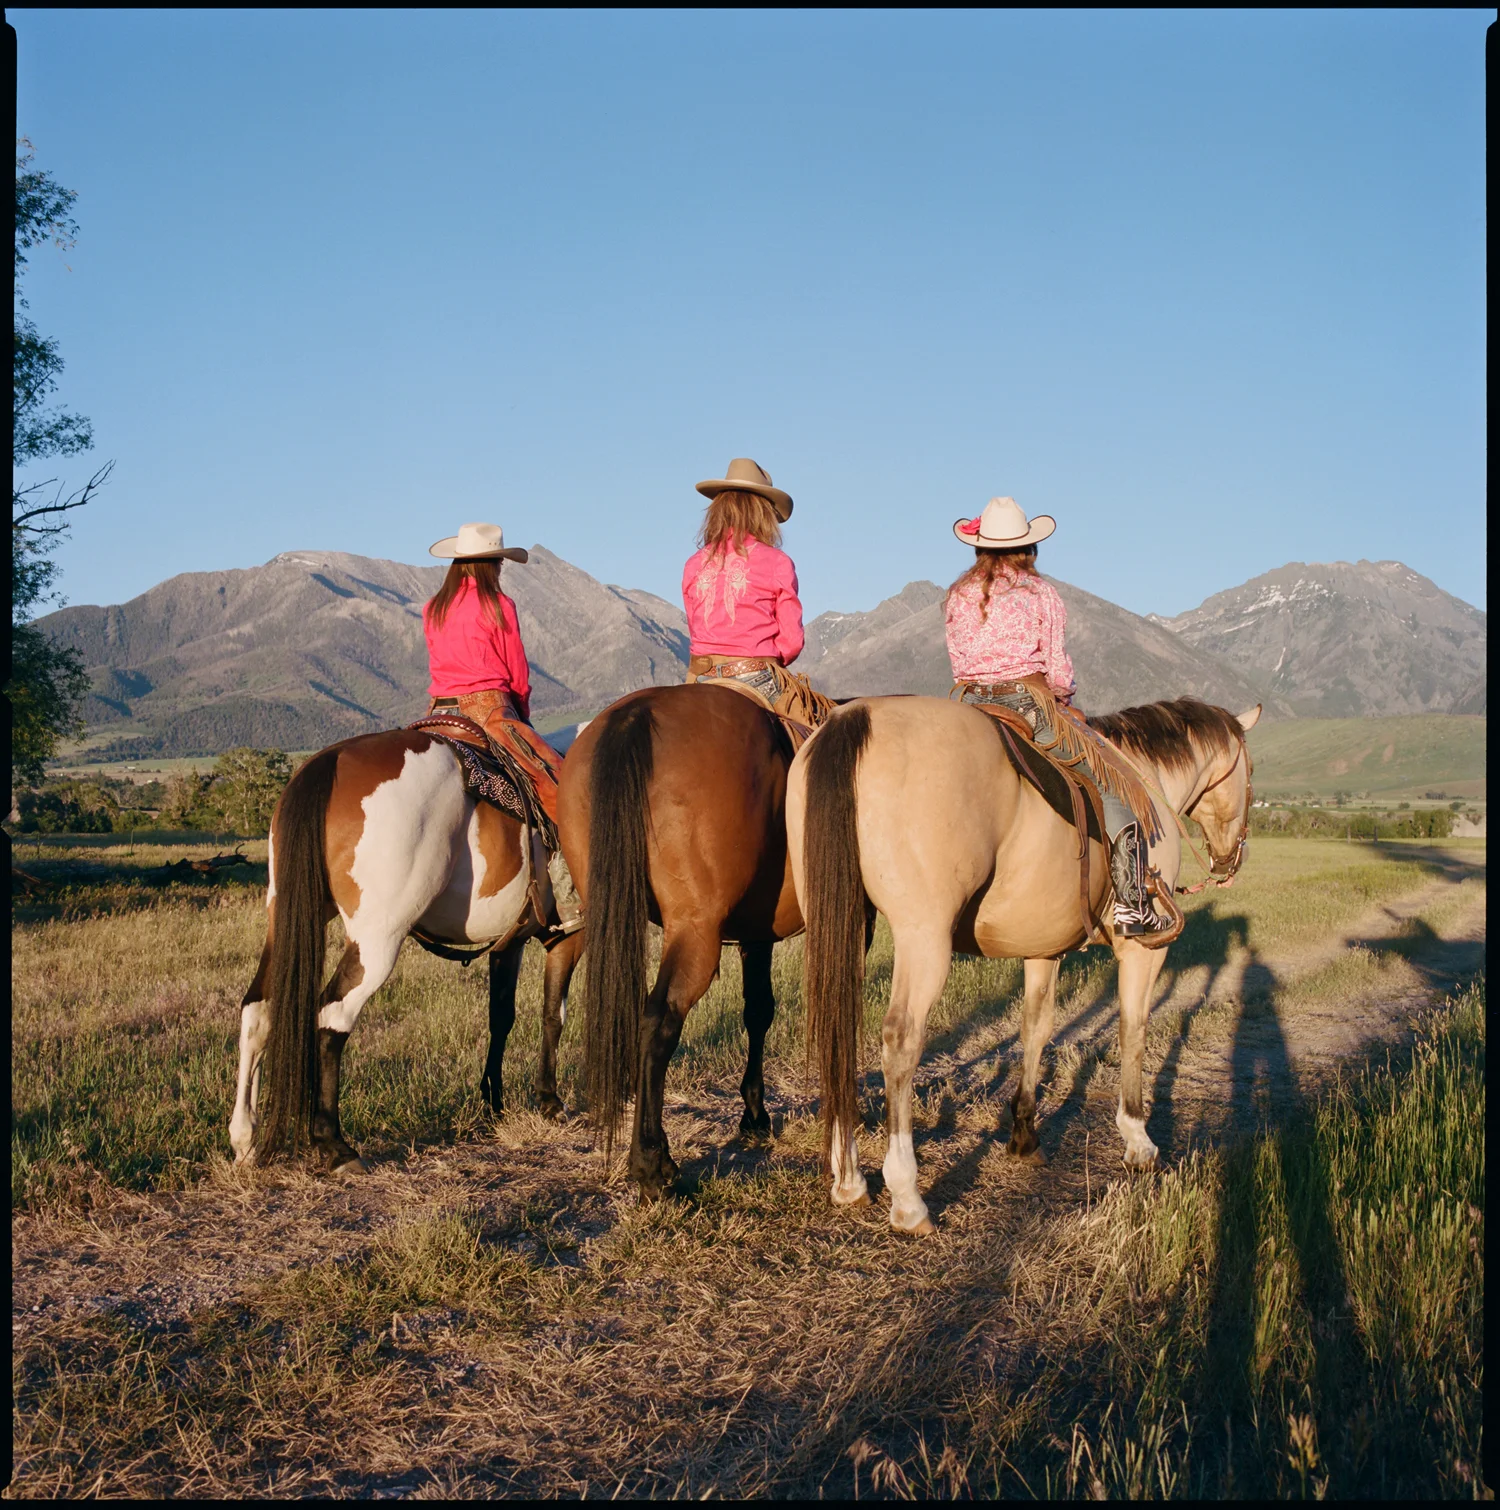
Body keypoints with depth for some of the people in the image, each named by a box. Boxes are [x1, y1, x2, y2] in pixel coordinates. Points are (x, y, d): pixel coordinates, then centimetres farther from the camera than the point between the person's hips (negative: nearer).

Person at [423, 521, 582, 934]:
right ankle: (570, 901, -19)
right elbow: (519, 677, 0)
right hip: (489, 710, -6)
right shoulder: (499, 607, -3)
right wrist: (522, 717, 18)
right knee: (561, 784, -8)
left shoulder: (432, 610, 13)